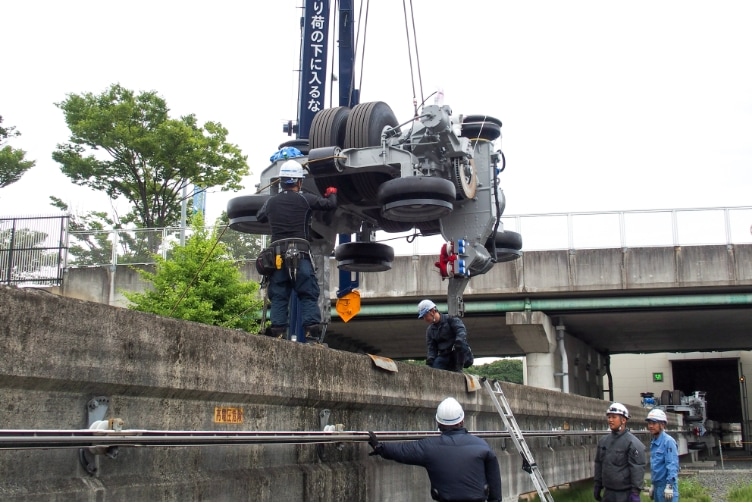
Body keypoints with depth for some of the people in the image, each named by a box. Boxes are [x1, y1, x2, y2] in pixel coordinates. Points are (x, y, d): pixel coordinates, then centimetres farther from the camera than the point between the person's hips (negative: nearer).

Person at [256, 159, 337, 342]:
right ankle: (312, 332, -12)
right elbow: (331, 205, 9)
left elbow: (259, 217, 31)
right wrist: (332, 193, 30)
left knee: (278, 297, 6)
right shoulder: (305, 199, 2)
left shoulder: (271, 202, 13)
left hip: (277, 253, 3)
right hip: (300, 253, -3)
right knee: (308, 296, -1)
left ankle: (278, 332, -4)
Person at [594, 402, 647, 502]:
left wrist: (635, 493, -19)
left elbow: (637, 469, -16)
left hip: (625, 494, -7)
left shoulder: (632, 443, -13)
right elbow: (599, 464, 15)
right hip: (608, 493, 7)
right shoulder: (603, 441, 9)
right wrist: (597, 486, 15)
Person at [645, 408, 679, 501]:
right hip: (658, 485, 9)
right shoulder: (653, 442, 11)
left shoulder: (668, 441, -14)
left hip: (666, 485, -9)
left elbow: (672, 465, -18)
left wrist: (669, 486, -20)